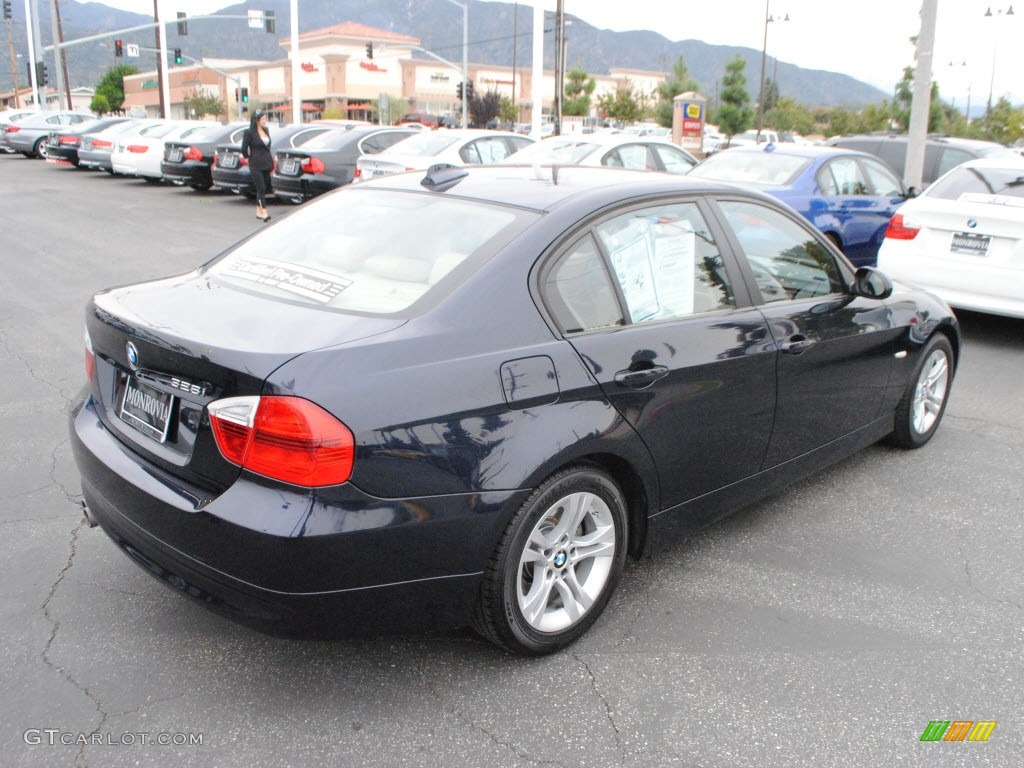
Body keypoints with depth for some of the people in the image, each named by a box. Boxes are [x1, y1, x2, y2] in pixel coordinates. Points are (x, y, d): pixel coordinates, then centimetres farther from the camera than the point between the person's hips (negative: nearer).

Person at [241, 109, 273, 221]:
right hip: (256, 166, -7)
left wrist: (271, 160, 15)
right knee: (261, 189, -11)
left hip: (266, 164, 7)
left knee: (265, 188, 9)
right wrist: (249, 157, 4)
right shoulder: (249, 132, -10)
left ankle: (258, 212, 18)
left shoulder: (266, 130, 11)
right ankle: (264, 212, -13)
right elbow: (244, 149, -9)